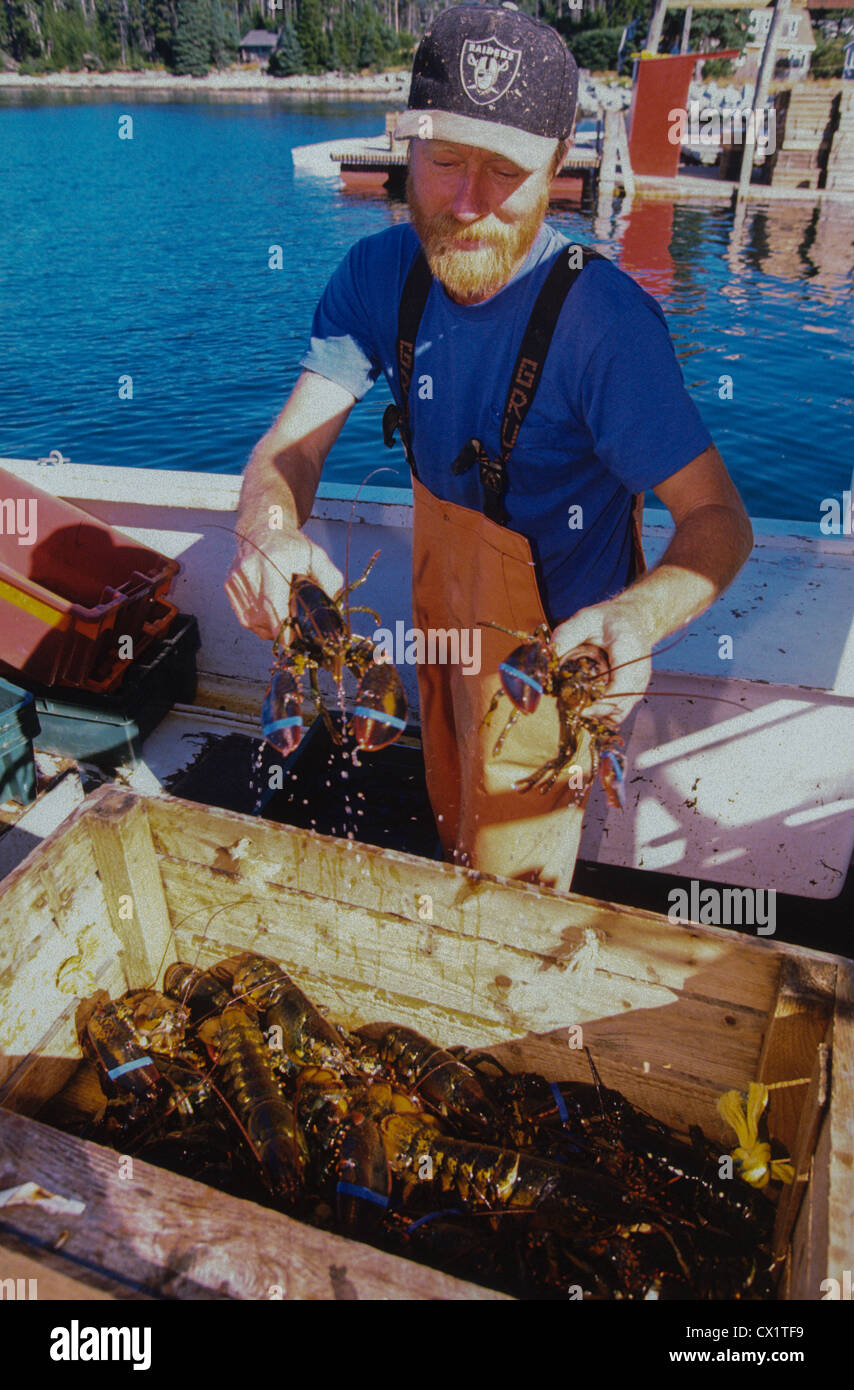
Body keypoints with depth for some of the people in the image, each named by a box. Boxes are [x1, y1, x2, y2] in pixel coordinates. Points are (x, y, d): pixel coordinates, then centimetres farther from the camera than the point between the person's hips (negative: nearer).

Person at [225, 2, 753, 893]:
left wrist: (640, 615, -51)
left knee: (512, 878, 16)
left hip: (552, 649, -5)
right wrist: (269, 533, -41)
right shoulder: (381, 273, -13)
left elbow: (717, 520, -29)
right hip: (441, 606, 6)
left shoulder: (602, 318, -30)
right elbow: (293, 443, -17)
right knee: (453, 822, 31)